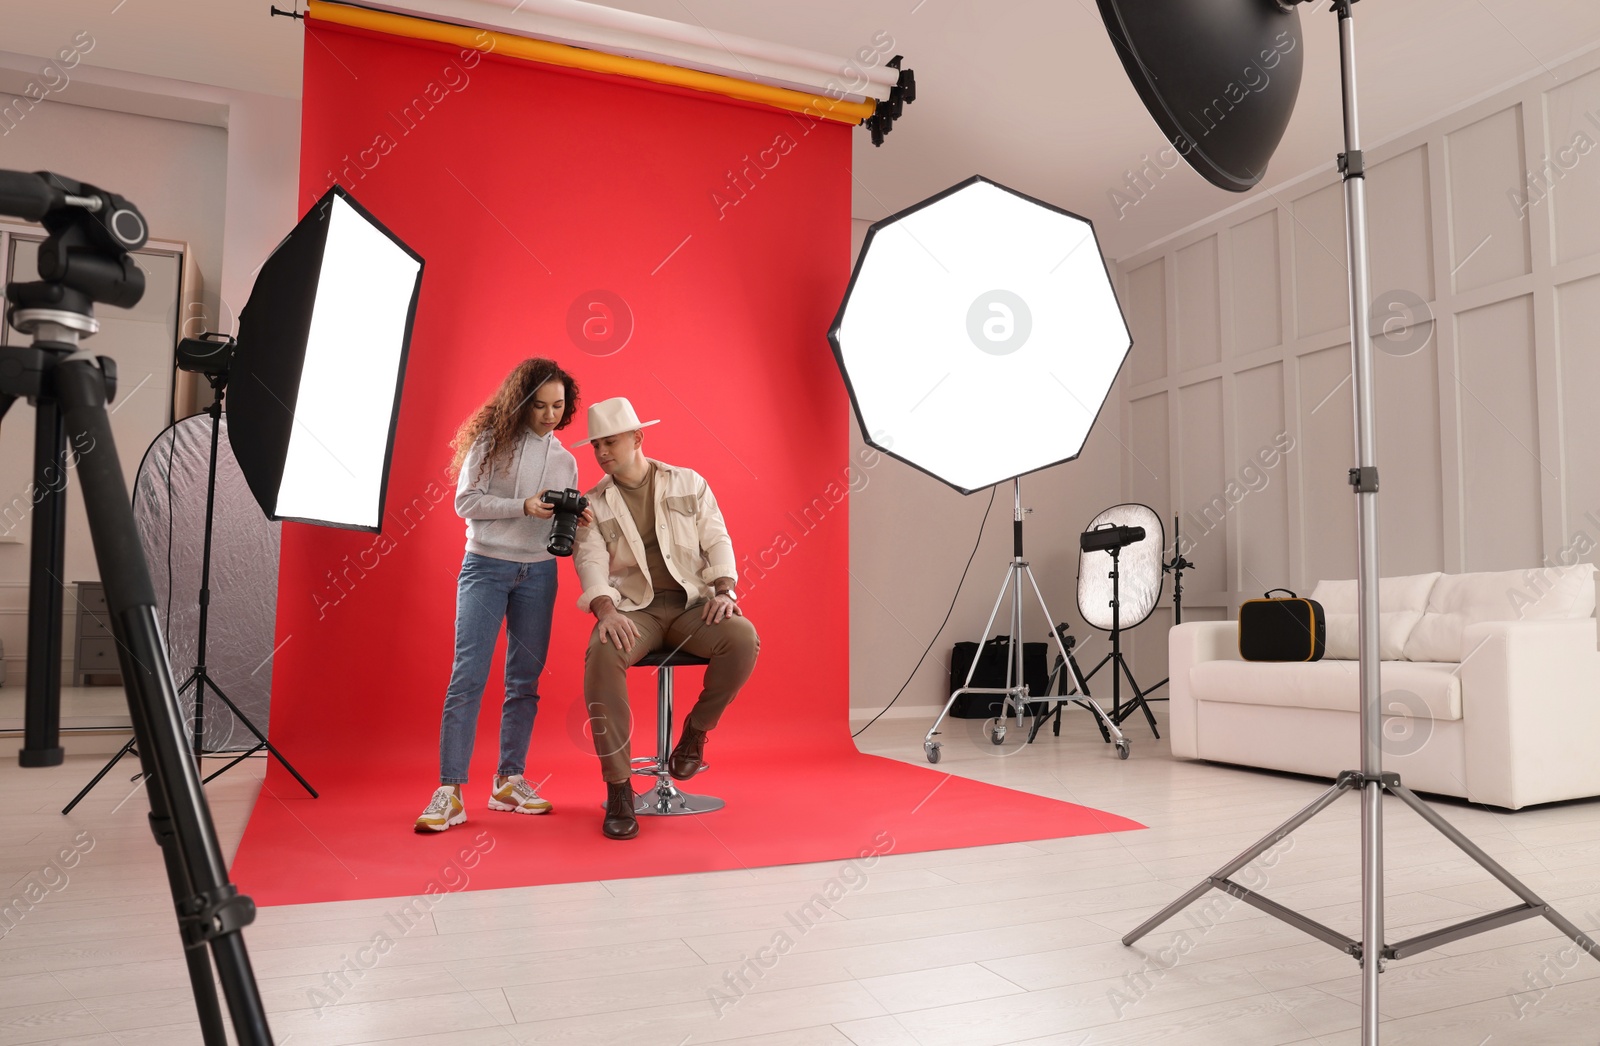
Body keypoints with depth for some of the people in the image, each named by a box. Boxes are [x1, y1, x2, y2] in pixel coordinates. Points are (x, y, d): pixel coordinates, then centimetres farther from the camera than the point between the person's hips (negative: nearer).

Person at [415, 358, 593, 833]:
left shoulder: (564, 460, 13)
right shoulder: (492, 441, -1)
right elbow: (466, 502, -7)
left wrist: (578, 521, -8)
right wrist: (523, 507, -17)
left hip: (538, 574, 5)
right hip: (485, 567, -4)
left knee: (524, 681, 5)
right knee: (467, 676, -10)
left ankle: (510, 781, 14)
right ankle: (449, 792, -8)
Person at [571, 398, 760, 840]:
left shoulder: (688, 483, 11)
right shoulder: (592, 504, 9)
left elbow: (716, 540, 7)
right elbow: (590, 560, -3)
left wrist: (724, 590, -12)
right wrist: (605, 609, -24)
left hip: (692, 603, 1)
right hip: (634, 608, 0)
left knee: (743, 638, -32)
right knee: (601, 655, -35)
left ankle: (696, 731, -5)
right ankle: (618, 787, -24)